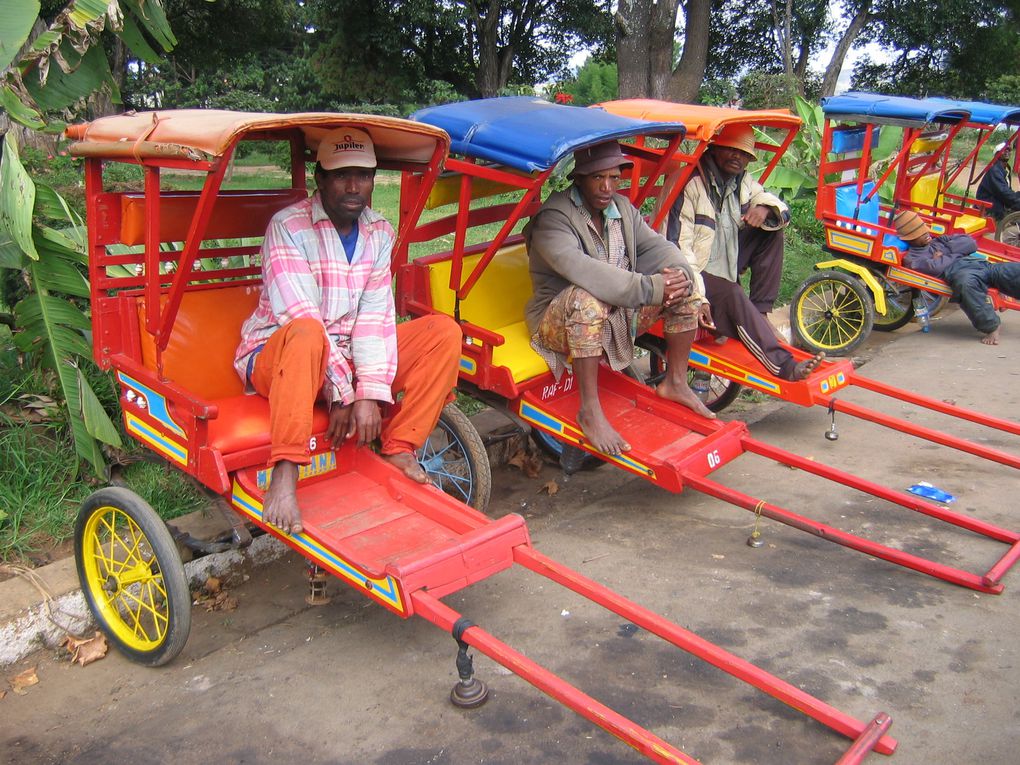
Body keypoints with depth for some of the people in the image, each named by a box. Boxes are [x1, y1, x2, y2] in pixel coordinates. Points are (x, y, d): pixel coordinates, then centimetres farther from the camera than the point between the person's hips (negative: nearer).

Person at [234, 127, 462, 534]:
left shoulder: (380, 233, 3)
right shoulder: (289, 227, -14)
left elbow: (375, 316, -8)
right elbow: (300, 317, -24)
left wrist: (372, 391, -20)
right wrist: (342, 393, -27)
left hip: (347, 356, 6)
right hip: (275, 356, -5)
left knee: (443, 331, -10)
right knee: (306, 334, -41)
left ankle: (398, 450, -11)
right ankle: (284, 477, -37)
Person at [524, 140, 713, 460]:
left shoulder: (623, 208, 8)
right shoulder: (553, 217, -18)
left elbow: (656, 245, 5)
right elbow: (579, 269, -35)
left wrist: (679, 273, -20)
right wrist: (649, 287, -38)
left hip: (618, 317, 8)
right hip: (560, 323, -7)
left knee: (680, 287, -3)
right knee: (587, 297, -40)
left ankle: (676, 383, 10)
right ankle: (589, 410, -32)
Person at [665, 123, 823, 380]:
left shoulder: (743, 182, 6)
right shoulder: (690, 185, -18)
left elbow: (782, 211, 9)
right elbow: (677, 246, -24)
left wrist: (765, 208, -19)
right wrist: (697, 297, -31)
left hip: (726, 262, 8)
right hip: (697, 274, -8)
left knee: (772, 230, -5)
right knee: (733, 296, -33)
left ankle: (761, 312, -7)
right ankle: (784, 366, -35)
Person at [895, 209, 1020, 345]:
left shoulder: (939, 240, 31)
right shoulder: (911, 257, 11)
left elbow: (971, 243, 20)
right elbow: (935, 268, -8)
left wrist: (946, 249, 8)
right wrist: (952, 256, 8)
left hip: (981, 264, 7)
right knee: (967, 283, -43)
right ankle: (990, 327, -33)